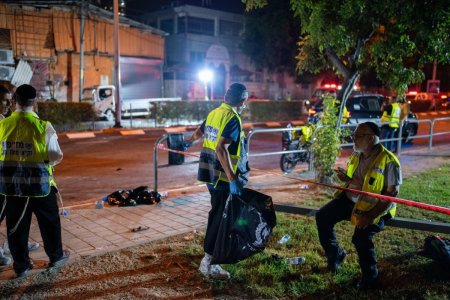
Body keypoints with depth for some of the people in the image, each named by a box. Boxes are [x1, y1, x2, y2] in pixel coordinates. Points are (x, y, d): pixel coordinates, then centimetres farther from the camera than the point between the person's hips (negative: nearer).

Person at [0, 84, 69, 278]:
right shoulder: (43, 126, -16)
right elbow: (56, 156, -12)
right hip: (40, 183, -2)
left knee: (16, 226, 15)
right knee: (49, 222, 17)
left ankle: (21, 265, 26)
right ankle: (56, 256, 34)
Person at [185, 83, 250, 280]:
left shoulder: (214, 113, 8)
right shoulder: (233, 118, -17)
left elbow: (199, 132, 26)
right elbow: (221, 149, -29)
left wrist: (188, 142, 48)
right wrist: (232, 179, -30)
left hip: (210, 174, 9)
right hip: (223, 177, -9)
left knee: (216, 213, 22)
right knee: (220, 217, -2)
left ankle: (216, 250, 38)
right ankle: (207, 262, 4)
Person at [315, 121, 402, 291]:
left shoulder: (388, 162, -20)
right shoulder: (356, 155, 2)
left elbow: (391, 196, -21)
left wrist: (370, 217, -28)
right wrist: (346, 178, -8)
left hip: (374, 207, -7)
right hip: (350, 199, 8)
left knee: (361, 236, -27)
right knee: (322, 217, 0)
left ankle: (370, 280, -3)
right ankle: (335, 253, 23)